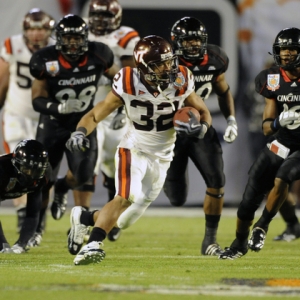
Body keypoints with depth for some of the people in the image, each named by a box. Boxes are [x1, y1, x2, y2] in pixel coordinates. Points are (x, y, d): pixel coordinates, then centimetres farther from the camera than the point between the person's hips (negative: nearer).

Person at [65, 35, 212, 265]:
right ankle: (93, 244, -31)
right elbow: (96, 115, -12)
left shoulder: (181, 83, -13)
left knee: (125, 220, 4)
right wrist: (80, 133, -33)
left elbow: (204, 112, 2)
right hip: (133, 150, -3)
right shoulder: (128, 85, -19)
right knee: (125, 198, -30)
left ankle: (84, 219, 29)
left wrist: (200, 128, -21)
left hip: (161, 158, 3)